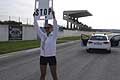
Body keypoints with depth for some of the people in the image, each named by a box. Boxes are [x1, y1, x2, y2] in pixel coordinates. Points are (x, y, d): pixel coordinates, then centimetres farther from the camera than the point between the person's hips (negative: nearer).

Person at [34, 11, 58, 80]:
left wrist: (54, 16, -28)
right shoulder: (42, 35, 5)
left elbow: (55, 26, -19)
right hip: (43, 57, 4)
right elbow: (37, 27, 3)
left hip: (51, 57, -4)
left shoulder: (54, 36, -6)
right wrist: (35, 18, -4)